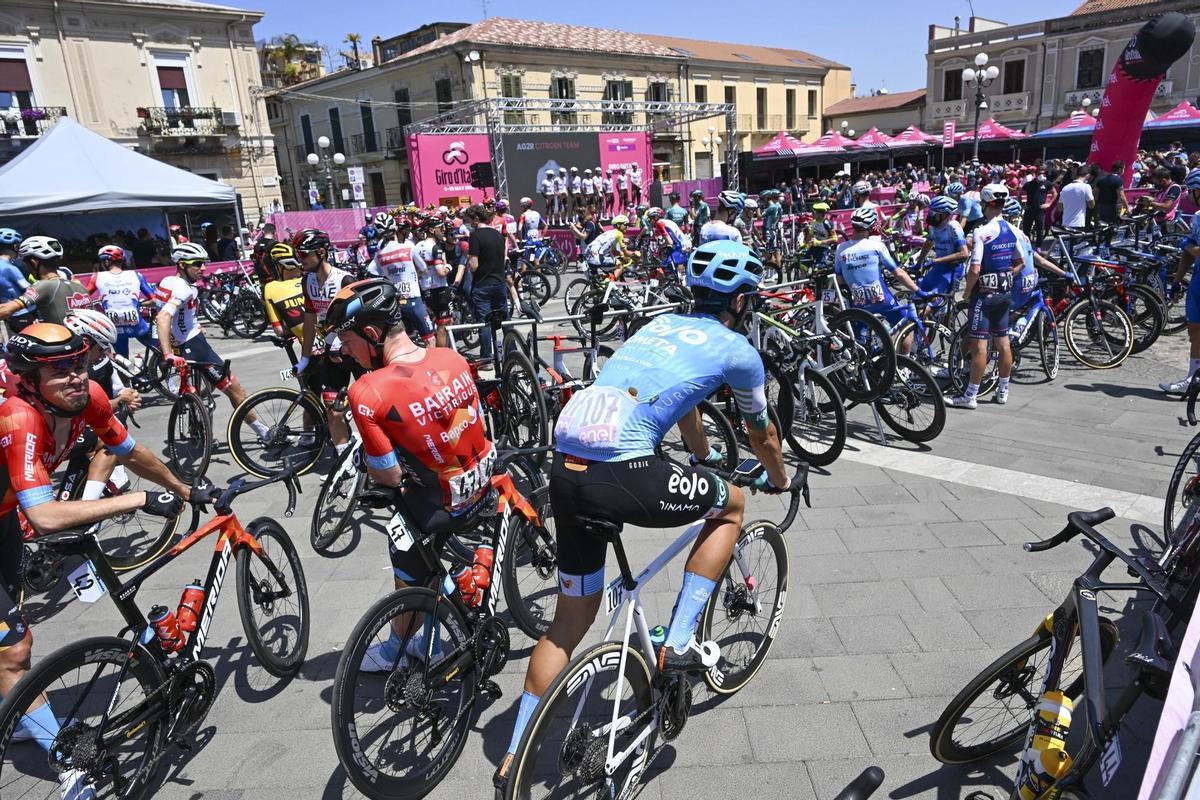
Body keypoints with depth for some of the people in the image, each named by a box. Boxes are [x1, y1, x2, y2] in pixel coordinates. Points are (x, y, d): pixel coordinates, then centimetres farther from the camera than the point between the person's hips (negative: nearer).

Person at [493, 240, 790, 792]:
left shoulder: (661, 325, 28)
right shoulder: (736, 349, 10)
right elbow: (762, 435, 25)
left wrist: (705, 455, 61)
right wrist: (778, 479, 46)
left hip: (565, 469, 7)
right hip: (620, 473, -7)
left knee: (571, 618, 20)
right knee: (731, 505, 21)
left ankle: (513, 760, 27)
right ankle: (678, 644, 18)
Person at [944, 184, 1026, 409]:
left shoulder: (982, 232, -17)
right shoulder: (1011, 230, 7)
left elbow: (975, 270, -22)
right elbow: (1020, 263, 16)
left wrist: (967, 292, -8)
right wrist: (1005, 278, 17)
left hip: (984, 292, -8)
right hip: (1004, 292, 8)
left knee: (979, 345, -5)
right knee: (1003, 343, 13)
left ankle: (970, 396, 0)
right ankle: (1003, 391, 23)